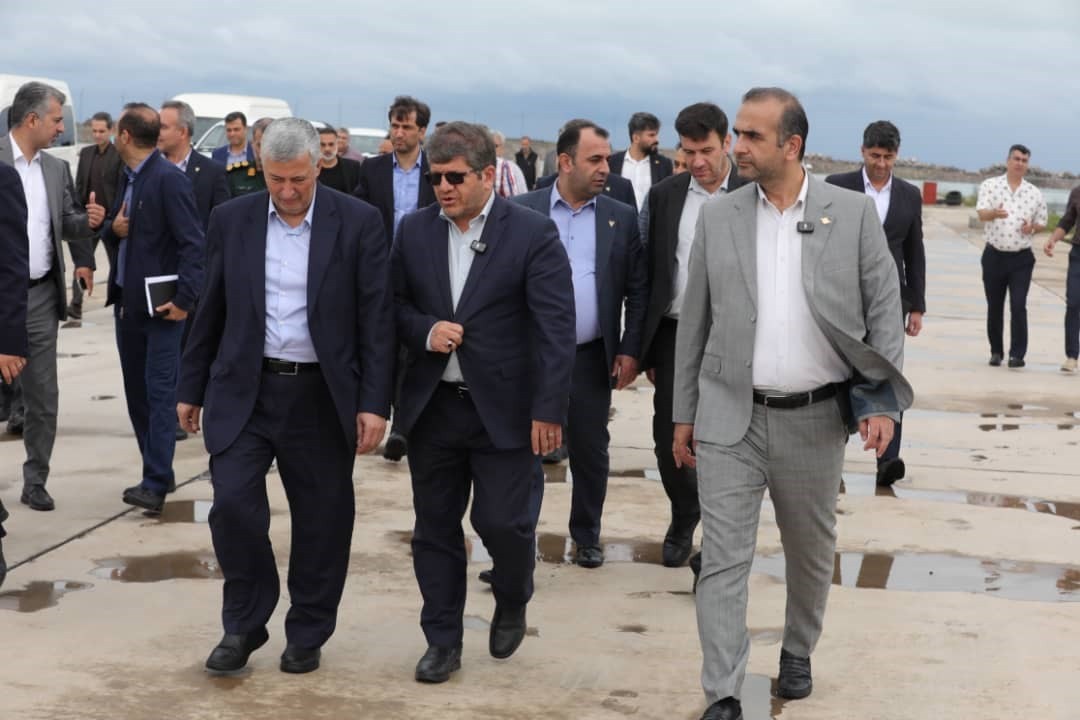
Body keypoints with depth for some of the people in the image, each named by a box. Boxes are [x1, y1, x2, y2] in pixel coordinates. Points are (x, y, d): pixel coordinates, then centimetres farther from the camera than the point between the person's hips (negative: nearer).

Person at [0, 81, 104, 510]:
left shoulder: (56, 169, 11)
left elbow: (67, 224, 18)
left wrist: (87, 220, -1)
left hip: (40, 296, 5)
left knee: (43, 396, 6)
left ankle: (35, 482, 16)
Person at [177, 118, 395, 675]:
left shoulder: (358, 222, -5)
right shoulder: (231, 219, 2)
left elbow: (377, 319, -5)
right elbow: (211, 311, 9)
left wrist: (374, 403, -10)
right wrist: (191, 388, 10)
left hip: (322, 397, -1)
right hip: (243, 390, 1)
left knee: (321, 521, 6)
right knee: (233, 502, -10)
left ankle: (307, 634, 24)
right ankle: (243, 625, 10)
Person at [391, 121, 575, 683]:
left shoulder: (533, 233, -8)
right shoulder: (414, 230, 5)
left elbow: (556, 327, -11)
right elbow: (394, 302, 12)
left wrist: (549, 409, -17)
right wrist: (424, 331, -10)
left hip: (504, 408, -4)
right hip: (432, 405, 4)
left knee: (504, 522, -2)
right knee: (435, 527, 9)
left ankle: (512, 605, 30)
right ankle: (442, 641, 22)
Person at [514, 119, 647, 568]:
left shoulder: (621, 219, 3)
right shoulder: (523, 211, -1)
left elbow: (638, 291, 5)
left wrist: (630, 350, -2)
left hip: (592, 358, 1)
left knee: (591, 451, 10)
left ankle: (587, 536, 26)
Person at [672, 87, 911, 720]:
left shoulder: (854, 214, -3)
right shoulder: (717, 218, 2)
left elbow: (885, 312, 0)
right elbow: (695, 323, 7)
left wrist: (883, 403, -8)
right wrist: (684, 414, 7)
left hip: (816, 419, 0)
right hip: (729, 418, 0)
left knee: (811, 551, 16)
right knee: (723, 559, -3)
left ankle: (799, 652, 40)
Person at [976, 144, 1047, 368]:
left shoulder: (1035, 193, 5)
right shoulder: (990, 185, -1)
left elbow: (1042, 222, 15)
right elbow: (981, 212, -15)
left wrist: (1032, 227, -9)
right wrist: (995, 213, -39)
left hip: (1021, 259, 0)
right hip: (994, 255, 0)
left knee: (1018, 306, -9)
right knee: (994, 306, 8)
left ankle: (1017, 353, -5)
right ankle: (996, 351, 21)